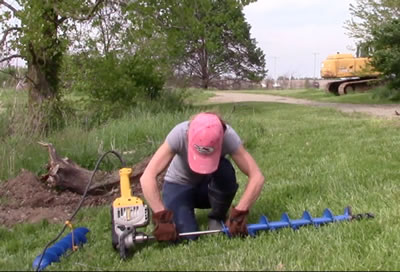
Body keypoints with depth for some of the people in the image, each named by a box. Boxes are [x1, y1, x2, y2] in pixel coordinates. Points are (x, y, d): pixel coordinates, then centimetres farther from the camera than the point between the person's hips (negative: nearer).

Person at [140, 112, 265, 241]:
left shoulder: (228, 137, -31)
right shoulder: (179, 134, -33)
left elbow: (257, 177, -32)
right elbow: (147, 178, -37)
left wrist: (239, 213, -40)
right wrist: (162, 217, -44)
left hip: (211, 185, 1)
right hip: (179, 185, -1)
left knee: (225, 169, -33)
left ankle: (217, 219, -8)